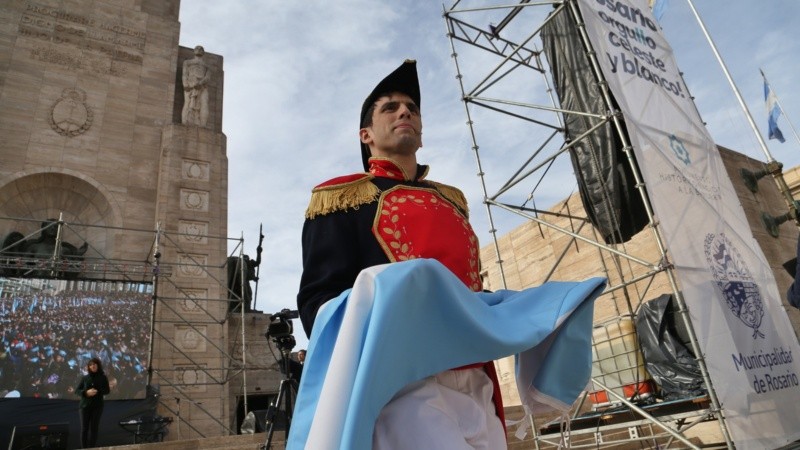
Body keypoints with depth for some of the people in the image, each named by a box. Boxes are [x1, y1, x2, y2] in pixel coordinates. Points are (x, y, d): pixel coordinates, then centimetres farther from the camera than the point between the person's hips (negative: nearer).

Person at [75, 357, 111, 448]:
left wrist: (97, 392, -20)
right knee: (84, 428, -1)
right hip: (85, 405, 1)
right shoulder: (85, 378, 6)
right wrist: (86, 392, -15)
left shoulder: (103, 377, 3)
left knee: (94, 428, -1)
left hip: (97, 406, -1)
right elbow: (77, 390, 5)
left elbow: (107, 391, -1)